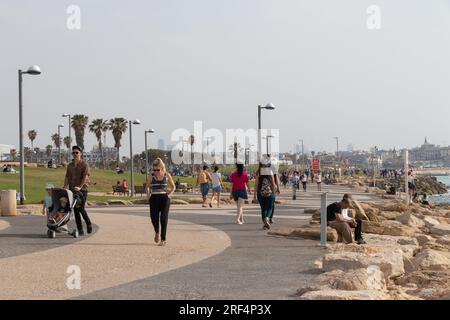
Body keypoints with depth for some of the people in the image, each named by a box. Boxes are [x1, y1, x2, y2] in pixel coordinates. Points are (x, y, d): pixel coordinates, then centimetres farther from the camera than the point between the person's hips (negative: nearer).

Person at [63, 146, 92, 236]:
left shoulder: (84, 164, -1)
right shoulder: (70, 165, 15)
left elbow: (85, 176, -11)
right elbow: (67, 177, 13)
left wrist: (80, 187, -22)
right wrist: (65, 187, -3)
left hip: (82, 190, -5)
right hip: (72, 190, 5)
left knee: (81, 208, -9)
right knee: (76, 211, 3)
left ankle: (88, 223, 16)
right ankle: (80, 230, 8)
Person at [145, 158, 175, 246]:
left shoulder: (167, 175, 3)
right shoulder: (151, 177, 4)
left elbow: (173, 187, 13)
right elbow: (147, 187, 17)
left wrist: (170, 194, -2)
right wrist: (148, 194, 1)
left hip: (164, 198, -1)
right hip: (154, 198, 1)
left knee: (164, 218, -4)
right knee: (154, 217, -4)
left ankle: (163, 239, 3)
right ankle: (157, 232, 30)